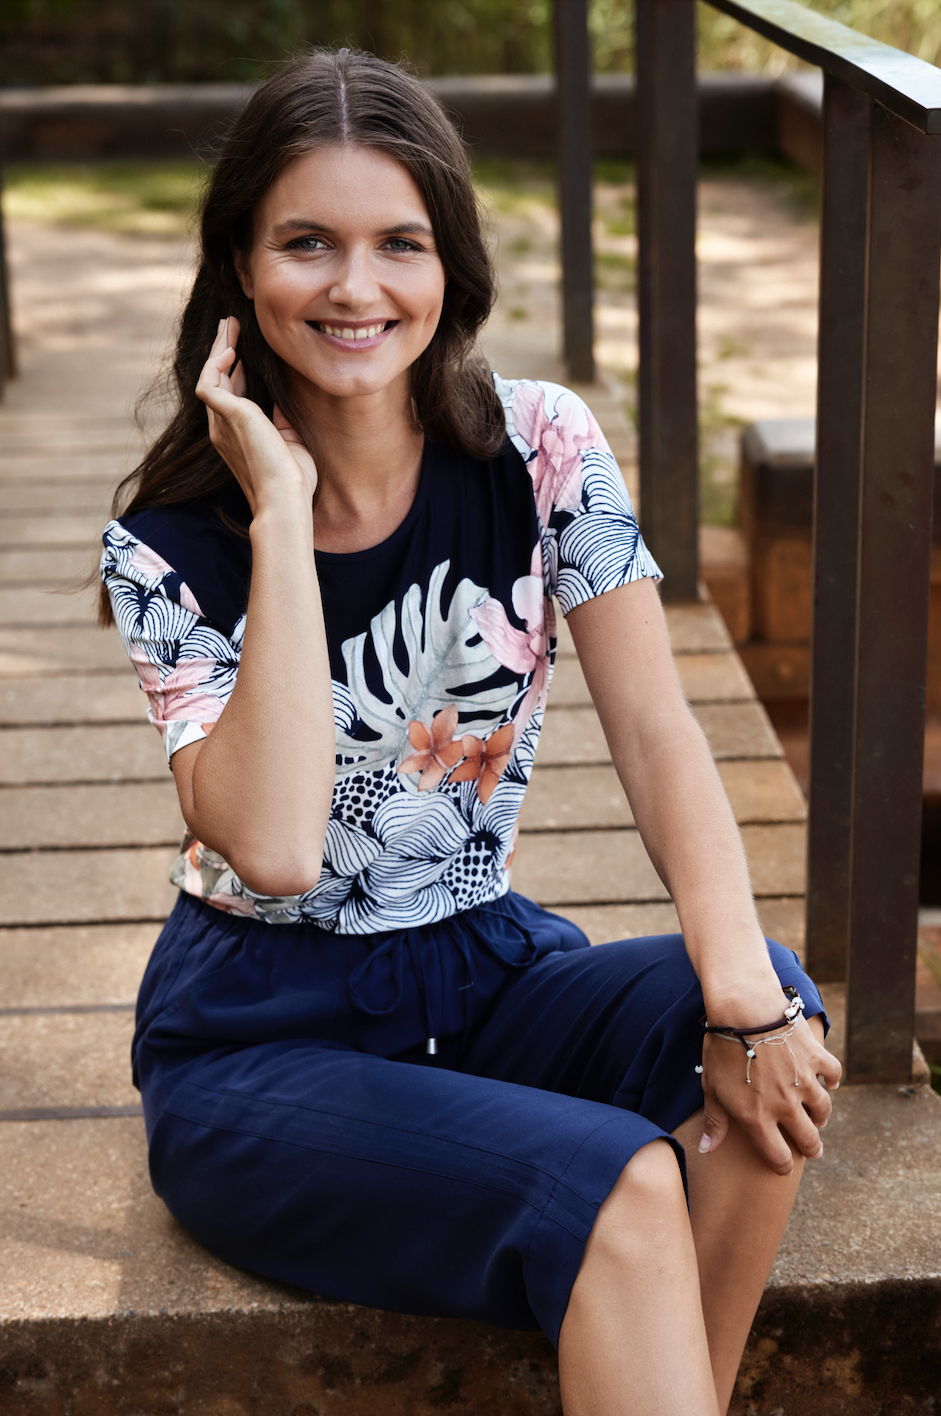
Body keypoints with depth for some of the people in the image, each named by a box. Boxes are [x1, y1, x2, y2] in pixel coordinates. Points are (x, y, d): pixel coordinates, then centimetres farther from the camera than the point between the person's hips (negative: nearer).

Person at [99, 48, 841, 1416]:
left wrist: (744, 993, -26)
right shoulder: (169, 543, -13)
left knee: (773, 1028, -25)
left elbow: (655, 731, -11)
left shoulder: (540, 447, -6)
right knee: (618, 1189, -29)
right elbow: (276, 846, -26)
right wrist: (282, 516, -25)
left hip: (488, 971, 4)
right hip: (262, 1034, -3)